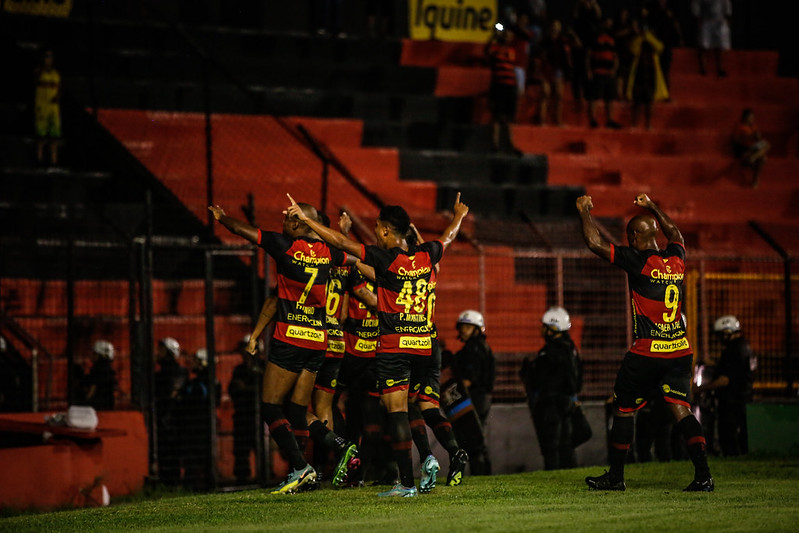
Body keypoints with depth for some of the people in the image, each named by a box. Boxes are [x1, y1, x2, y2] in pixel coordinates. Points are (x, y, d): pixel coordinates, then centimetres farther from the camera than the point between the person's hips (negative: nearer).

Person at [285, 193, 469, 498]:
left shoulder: (385, 259, -11)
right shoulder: (425, 256, 5)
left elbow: (342, 243, -11)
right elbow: (448, 237, 27)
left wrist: (306, 219, -4)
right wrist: (459, 217, 48)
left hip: (393, 347, -6)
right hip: (423, 345, 6)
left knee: (397, 412, -5)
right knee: (408, 409, 19)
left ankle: (407, 483, -10)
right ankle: (427, 459, -1)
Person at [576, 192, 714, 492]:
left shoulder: (638, 261, -10)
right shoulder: (676, 259, 8)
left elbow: (594, 243, -6)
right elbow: (675, 234, 33)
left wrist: (584, 211, 9)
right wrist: (652, 208, 41)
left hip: (647, 352, -5)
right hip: (680, 351, 5)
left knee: (624, 410, 10)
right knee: (681, 411, 1)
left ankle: (615, 476, 18)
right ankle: (703, 475, -12)